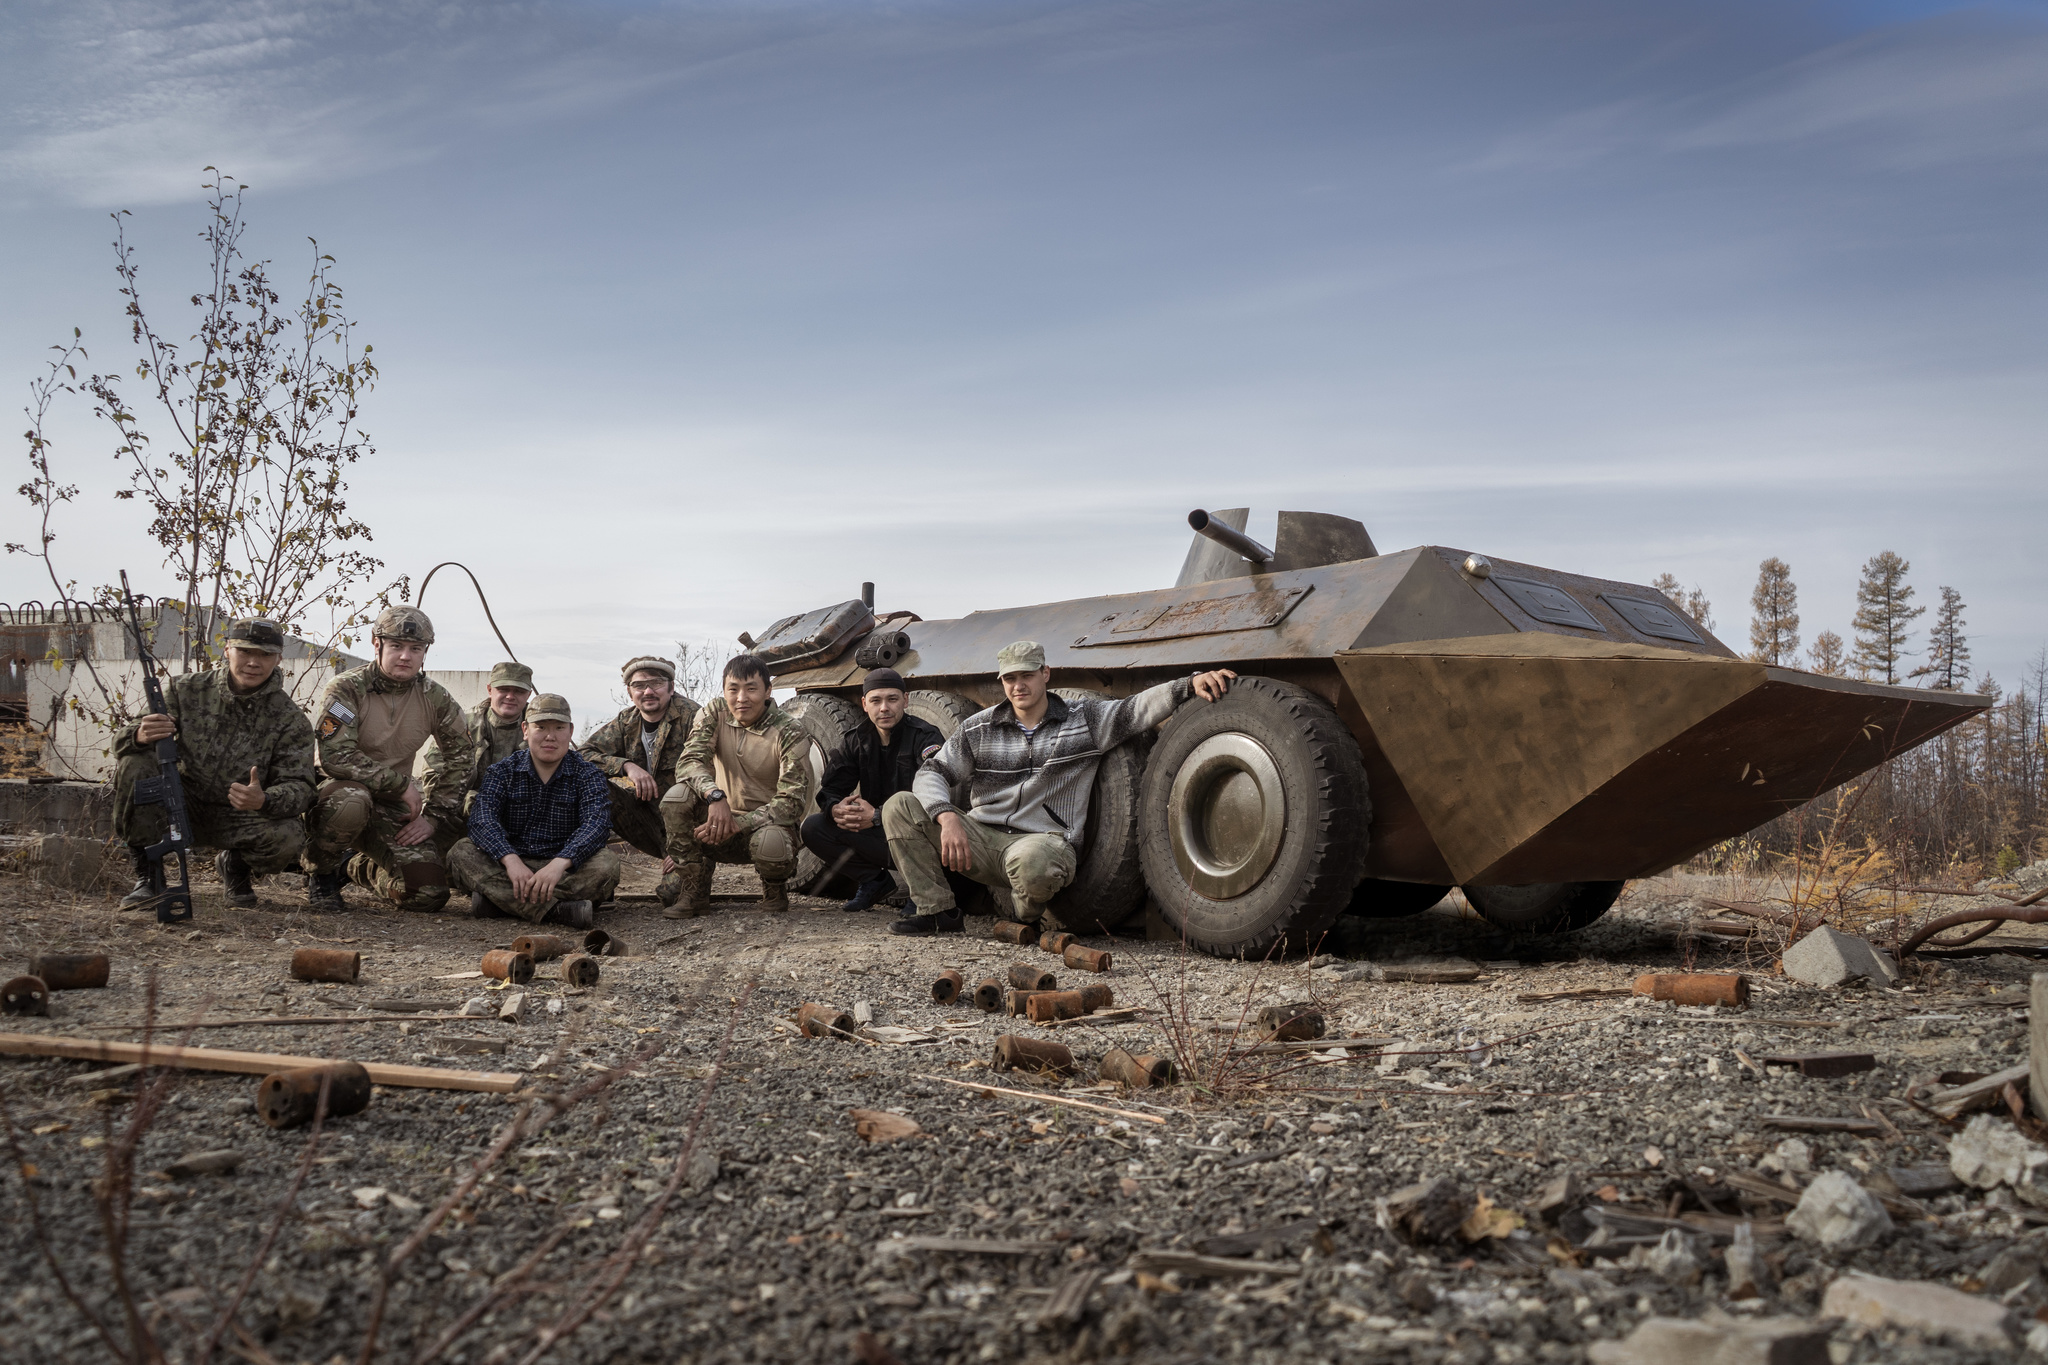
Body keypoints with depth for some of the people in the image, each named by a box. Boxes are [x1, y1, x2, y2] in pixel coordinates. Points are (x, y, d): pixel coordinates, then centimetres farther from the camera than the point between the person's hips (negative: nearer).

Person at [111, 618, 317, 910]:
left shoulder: (291, 720, -10)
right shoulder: (186, 690, -5)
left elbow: (299, 787, -15)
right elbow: (122, 740, -6)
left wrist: (264, 801, -40)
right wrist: (139, 736, -33)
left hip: (239, 818, -1)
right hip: (183, 807, 2)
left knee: (288, 837, -32)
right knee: (134, 762, -24)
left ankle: (234, 865, 7)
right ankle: (147, 874, -10)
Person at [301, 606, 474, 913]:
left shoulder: (435, 699, 0)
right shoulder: (347, 689, -13)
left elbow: (461, 758, 9)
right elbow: (336, 756, -24)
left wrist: (433, 817, 1)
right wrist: (402, 784, -21)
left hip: (392, 808, 4)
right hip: (336, 791, -4)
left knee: (429, 894, -12)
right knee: (352, 801, -42)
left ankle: (356, 866, 22)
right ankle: (319, 873, -8)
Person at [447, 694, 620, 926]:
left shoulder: (587, 774, 2)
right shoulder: (502, 771, 7)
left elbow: (596, 823, -16)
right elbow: (482, 819, -10)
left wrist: (559, 863, -34)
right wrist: (511, 860, -30)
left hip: (565, 869, -1)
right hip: (508, 866, 2)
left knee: (607, 863, -30)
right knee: (462, 852, -24)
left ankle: (498, 898, -32)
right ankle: (556, 909, -38)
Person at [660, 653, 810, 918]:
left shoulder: (789, 731, -16)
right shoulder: (715, 713, -4)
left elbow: (791, 802, -20)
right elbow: (688, 762, -15)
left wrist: (737, 823, -31)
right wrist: (715, 795, -36)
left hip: (766, 824, -3)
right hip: (721, 820, 3)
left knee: (769, 843, -39)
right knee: (676, 797, -25)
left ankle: (775, 888, 0)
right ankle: (694, 893, -11)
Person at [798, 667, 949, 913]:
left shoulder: (924, 736, -12)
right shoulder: (858, 741, 6)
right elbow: (829, 789, 4)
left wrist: (877, 816, -30)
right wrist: (835, 809, -23)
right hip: (877, 835, 6)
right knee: (811, 828, -9)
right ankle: (874, 880, 4)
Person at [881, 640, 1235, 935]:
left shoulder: (1086, 720, 5)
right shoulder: (978, 729, 10)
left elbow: (1138, 708, -5)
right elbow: (932, 773, 4)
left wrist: (1190, 684, -23)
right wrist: (947, 817, -17)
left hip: (1044, 840, -4)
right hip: (980, 838, 4)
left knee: (1030, 861, -42)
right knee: (900, 807, -11)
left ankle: (1028, 921, -3)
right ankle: (938, 911, -3)